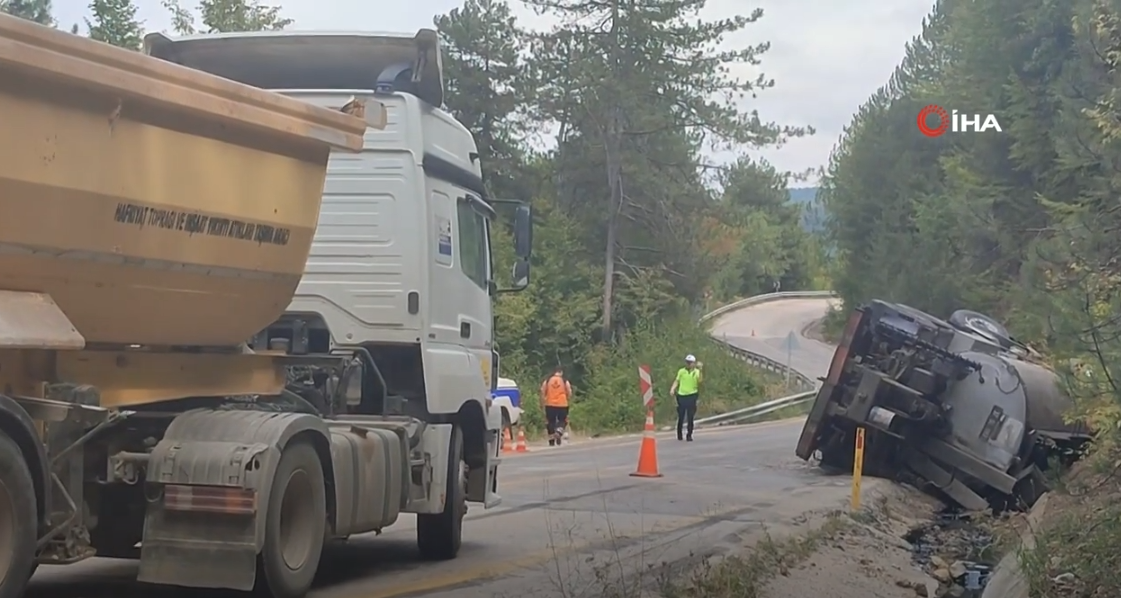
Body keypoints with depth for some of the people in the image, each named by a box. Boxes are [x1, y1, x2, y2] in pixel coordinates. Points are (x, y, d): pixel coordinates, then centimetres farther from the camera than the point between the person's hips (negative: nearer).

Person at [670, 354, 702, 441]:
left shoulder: (697, 372, 2)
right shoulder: (681, 371, 8)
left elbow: (700, 381, -15)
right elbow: (677, 381, 9)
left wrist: (700, 370, -25)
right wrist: (673, 389, -7)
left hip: (692, 396, -1)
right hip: (681, 395, 1)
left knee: (690, 417, -2)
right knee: (681, 416, 4)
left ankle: (689, 435, 7)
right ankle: (679, 434, 19)